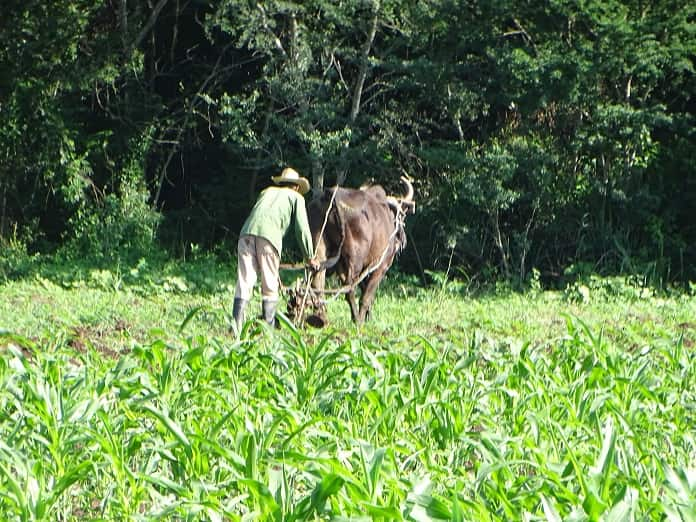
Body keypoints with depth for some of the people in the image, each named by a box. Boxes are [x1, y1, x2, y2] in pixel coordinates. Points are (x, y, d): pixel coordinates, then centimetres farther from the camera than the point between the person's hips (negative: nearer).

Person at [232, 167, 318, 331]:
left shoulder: (267, 192, 34)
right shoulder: (296, 197, 22)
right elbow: (302, 229, 16)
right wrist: (310, 257, 24)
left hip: (247, 232, 4)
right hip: (269, 236, -4)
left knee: (244, 282, 1)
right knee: (270, 287, 3)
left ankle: (237, 325, -9)